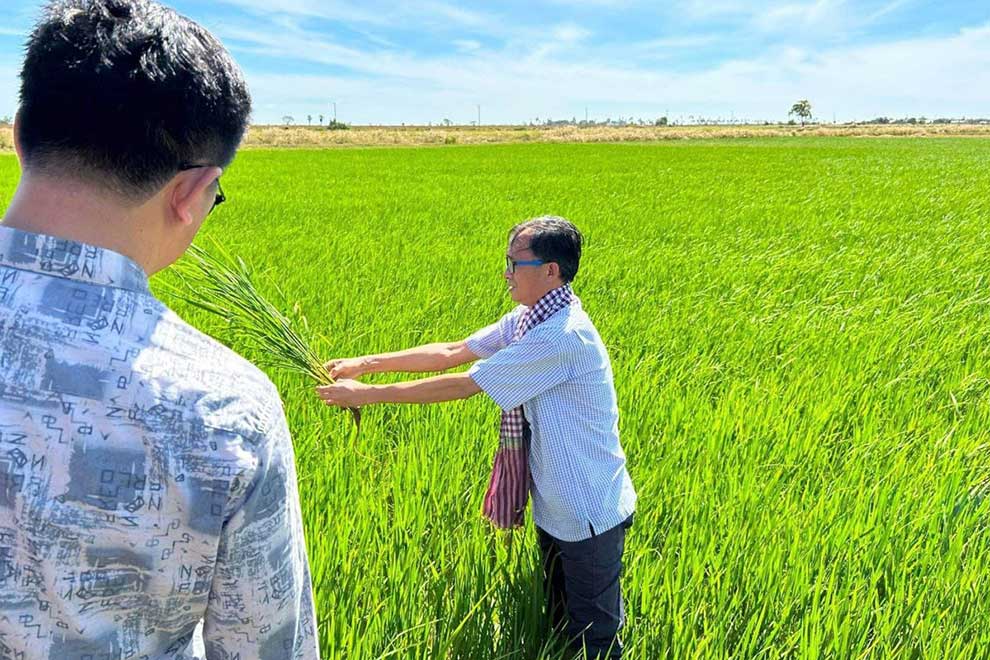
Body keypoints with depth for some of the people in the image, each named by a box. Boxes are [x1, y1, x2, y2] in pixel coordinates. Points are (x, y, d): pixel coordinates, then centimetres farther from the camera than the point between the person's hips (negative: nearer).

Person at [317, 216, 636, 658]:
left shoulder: (562, 335, -29)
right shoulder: (529, 318, 1)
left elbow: (465, 384, -27)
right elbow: (452, 352, 0)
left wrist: (367, 394, -21)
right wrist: (366, 364, -5)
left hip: (588, 513, -9)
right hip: (554, 505, 9)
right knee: (560, 623, 23)